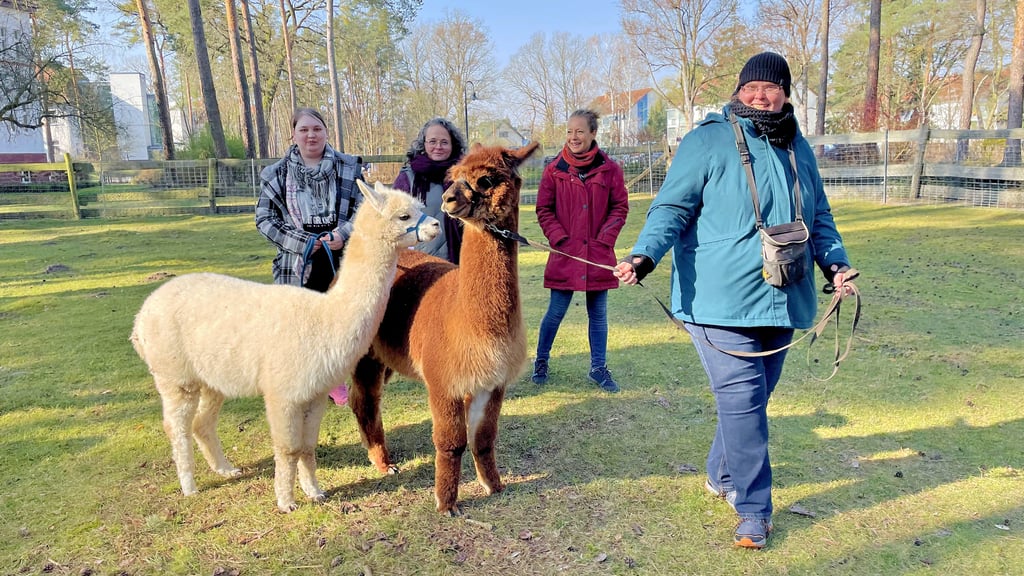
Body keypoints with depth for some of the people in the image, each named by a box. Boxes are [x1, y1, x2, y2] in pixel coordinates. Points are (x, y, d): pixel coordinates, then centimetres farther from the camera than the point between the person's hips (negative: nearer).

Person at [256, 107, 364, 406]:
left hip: (341, 258, 1)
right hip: (298, 263, 0)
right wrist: (300, 242, -10)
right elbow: (264, 218, 2)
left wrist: (343, 234, -13)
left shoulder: (350, 167, 3)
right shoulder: (275, 174, 3)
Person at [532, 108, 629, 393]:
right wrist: (559, 239, -8)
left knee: (598, 314, 10)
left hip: (598, 255, 1)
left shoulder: (609, 169, 0)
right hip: (565, 254, -1)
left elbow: (620, 207, 4)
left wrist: (604, 239, -6)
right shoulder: (554, 170, 0)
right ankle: (541, 362, 25)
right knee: (555, 313, 4)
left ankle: (598, 368, 25)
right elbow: (544, 210, 3)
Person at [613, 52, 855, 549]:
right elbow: (672, 207, -8)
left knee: (753, 398, 15)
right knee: (742, 400, -8)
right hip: (721, 299, -6)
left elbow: (820, 218, 24)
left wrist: (834, 263, 7)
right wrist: (644, 254, -25)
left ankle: (722, 475, 36)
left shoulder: (798, 149, 17)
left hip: (781, 301, 7)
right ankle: (754, 509, 6)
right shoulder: (708, 141, -2)